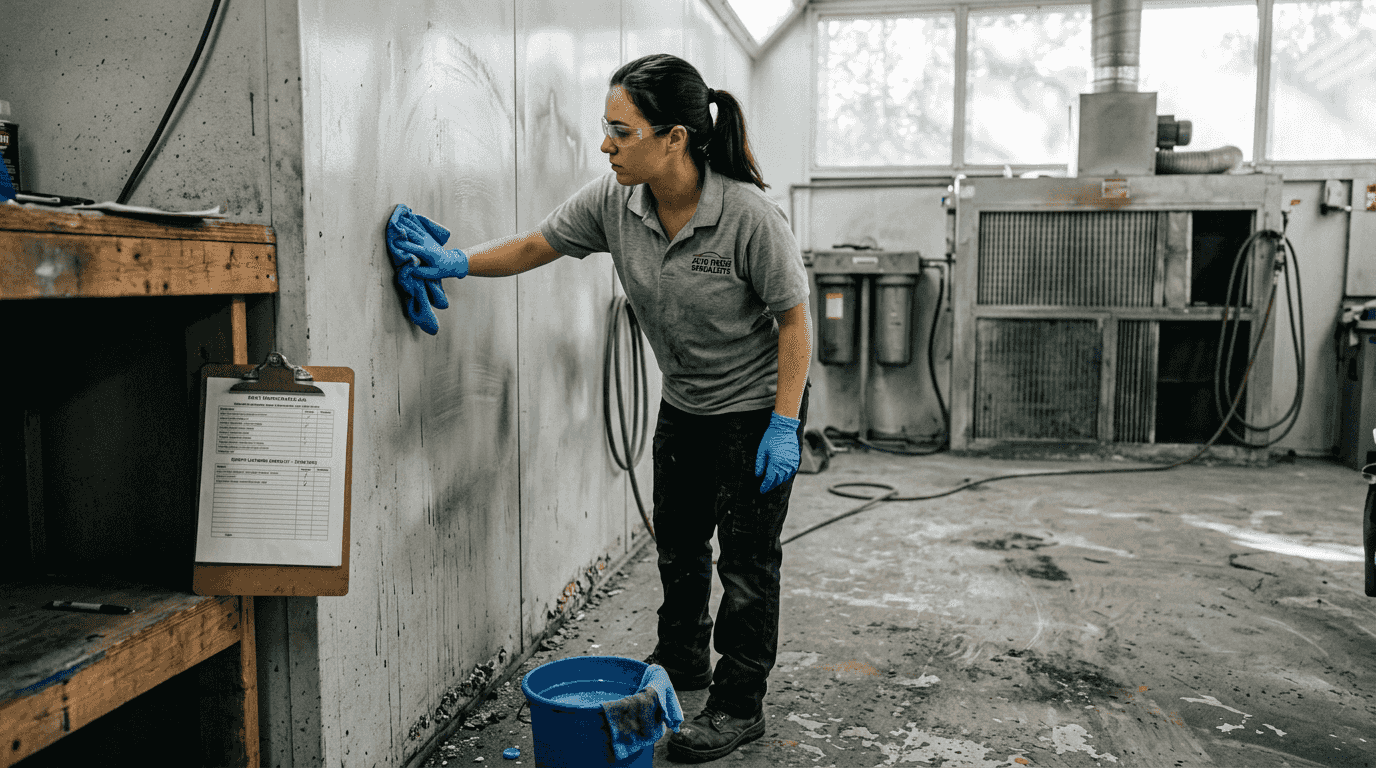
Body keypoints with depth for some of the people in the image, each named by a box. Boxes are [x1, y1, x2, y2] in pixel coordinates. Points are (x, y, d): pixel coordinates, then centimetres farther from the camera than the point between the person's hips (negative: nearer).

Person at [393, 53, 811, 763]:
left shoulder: (749, 215, -29)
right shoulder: (615, 201, -13)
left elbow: (794, 317, -21)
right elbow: (537, 245, 0)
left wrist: (784, 425, -22)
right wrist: (458, 262, -11)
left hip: (758, 406, -6)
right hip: (684, 404, 6)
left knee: (747, 559, 2)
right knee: (677, 543, 19)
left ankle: (738, 706, 18)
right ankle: (681, 661, 43)